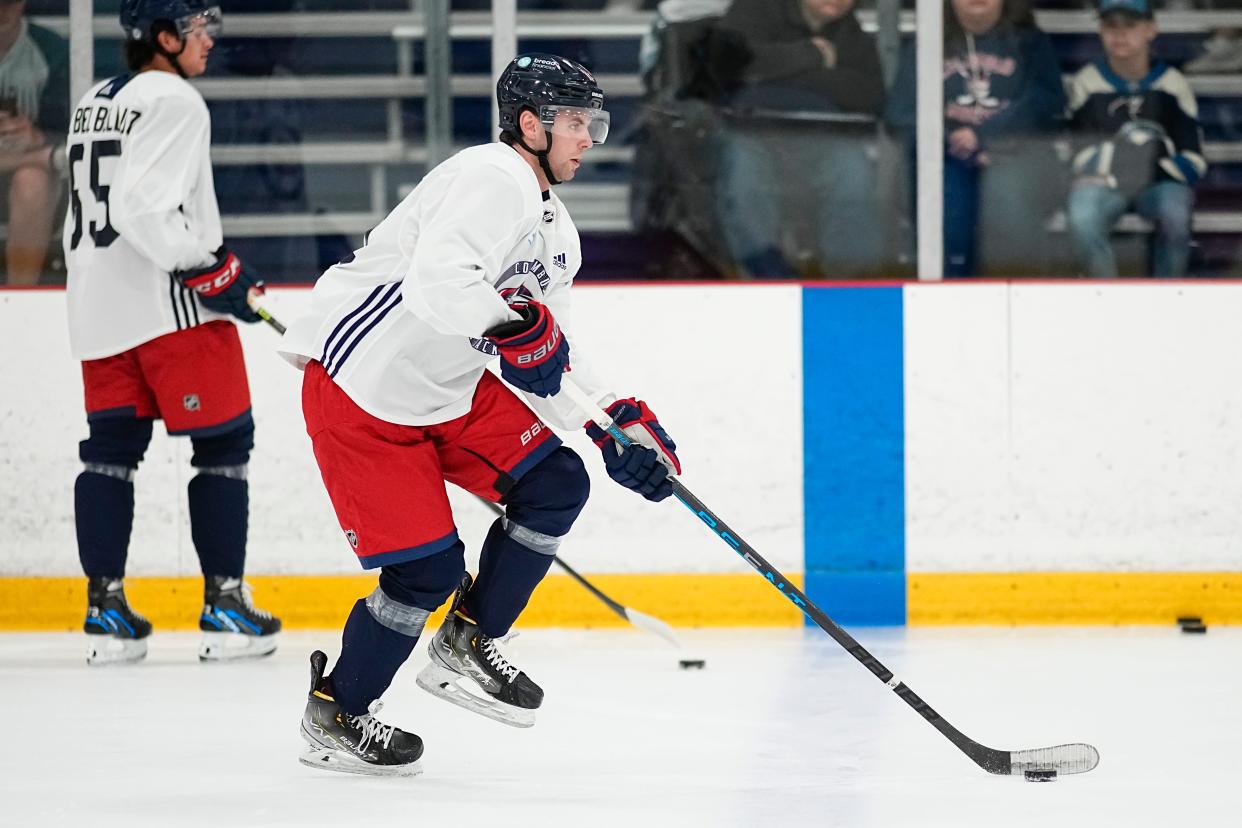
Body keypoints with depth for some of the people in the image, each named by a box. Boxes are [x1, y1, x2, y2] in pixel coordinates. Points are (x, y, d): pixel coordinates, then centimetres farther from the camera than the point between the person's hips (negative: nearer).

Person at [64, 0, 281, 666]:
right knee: (223, 439, 0)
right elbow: (144, 206, -24)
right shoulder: (172, 101, -12)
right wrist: (211, 269, -19)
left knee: (111, 444, 10)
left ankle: (106, 609, 6)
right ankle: (226, 609, -3)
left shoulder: (94, 104, 16)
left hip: (99, 309, 8)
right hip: (170, 303, -8)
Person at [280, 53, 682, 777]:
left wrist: (622, 422, 3)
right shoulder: (492, 182, -21)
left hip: (446, 390, 10)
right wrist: (518, 327, -38)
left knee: (555, 486, 1)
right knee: (427, 569, -9)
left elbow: (553, 361, 14)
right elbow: (435, 281, -37)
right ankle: (336, 715, 12)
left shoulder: (555, 228, 12)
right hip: (362, 391, -10)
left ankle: (465, 649, 15)